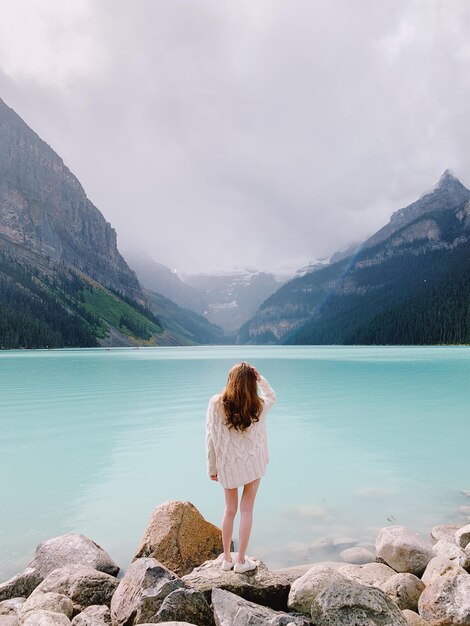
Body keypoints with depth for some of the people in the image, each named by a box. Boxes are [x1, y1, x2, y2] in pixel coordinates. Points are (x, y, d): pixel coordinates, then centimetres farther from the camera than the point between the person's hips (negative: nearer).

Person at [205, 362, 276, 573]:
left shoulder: (216, 403, -15)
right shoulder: (258, 406, -12)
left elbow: (211, 438, -10)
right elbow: (271, 396, 12)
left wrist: (212, 467, 1)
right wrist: (260, 379, -7)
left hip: (227, 465, 1)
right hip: (253, 463, -1)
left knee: (230, 510, 18)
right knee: (246, 510, 12)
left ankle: (227, 558, 30)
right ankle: (241, 561, 21)